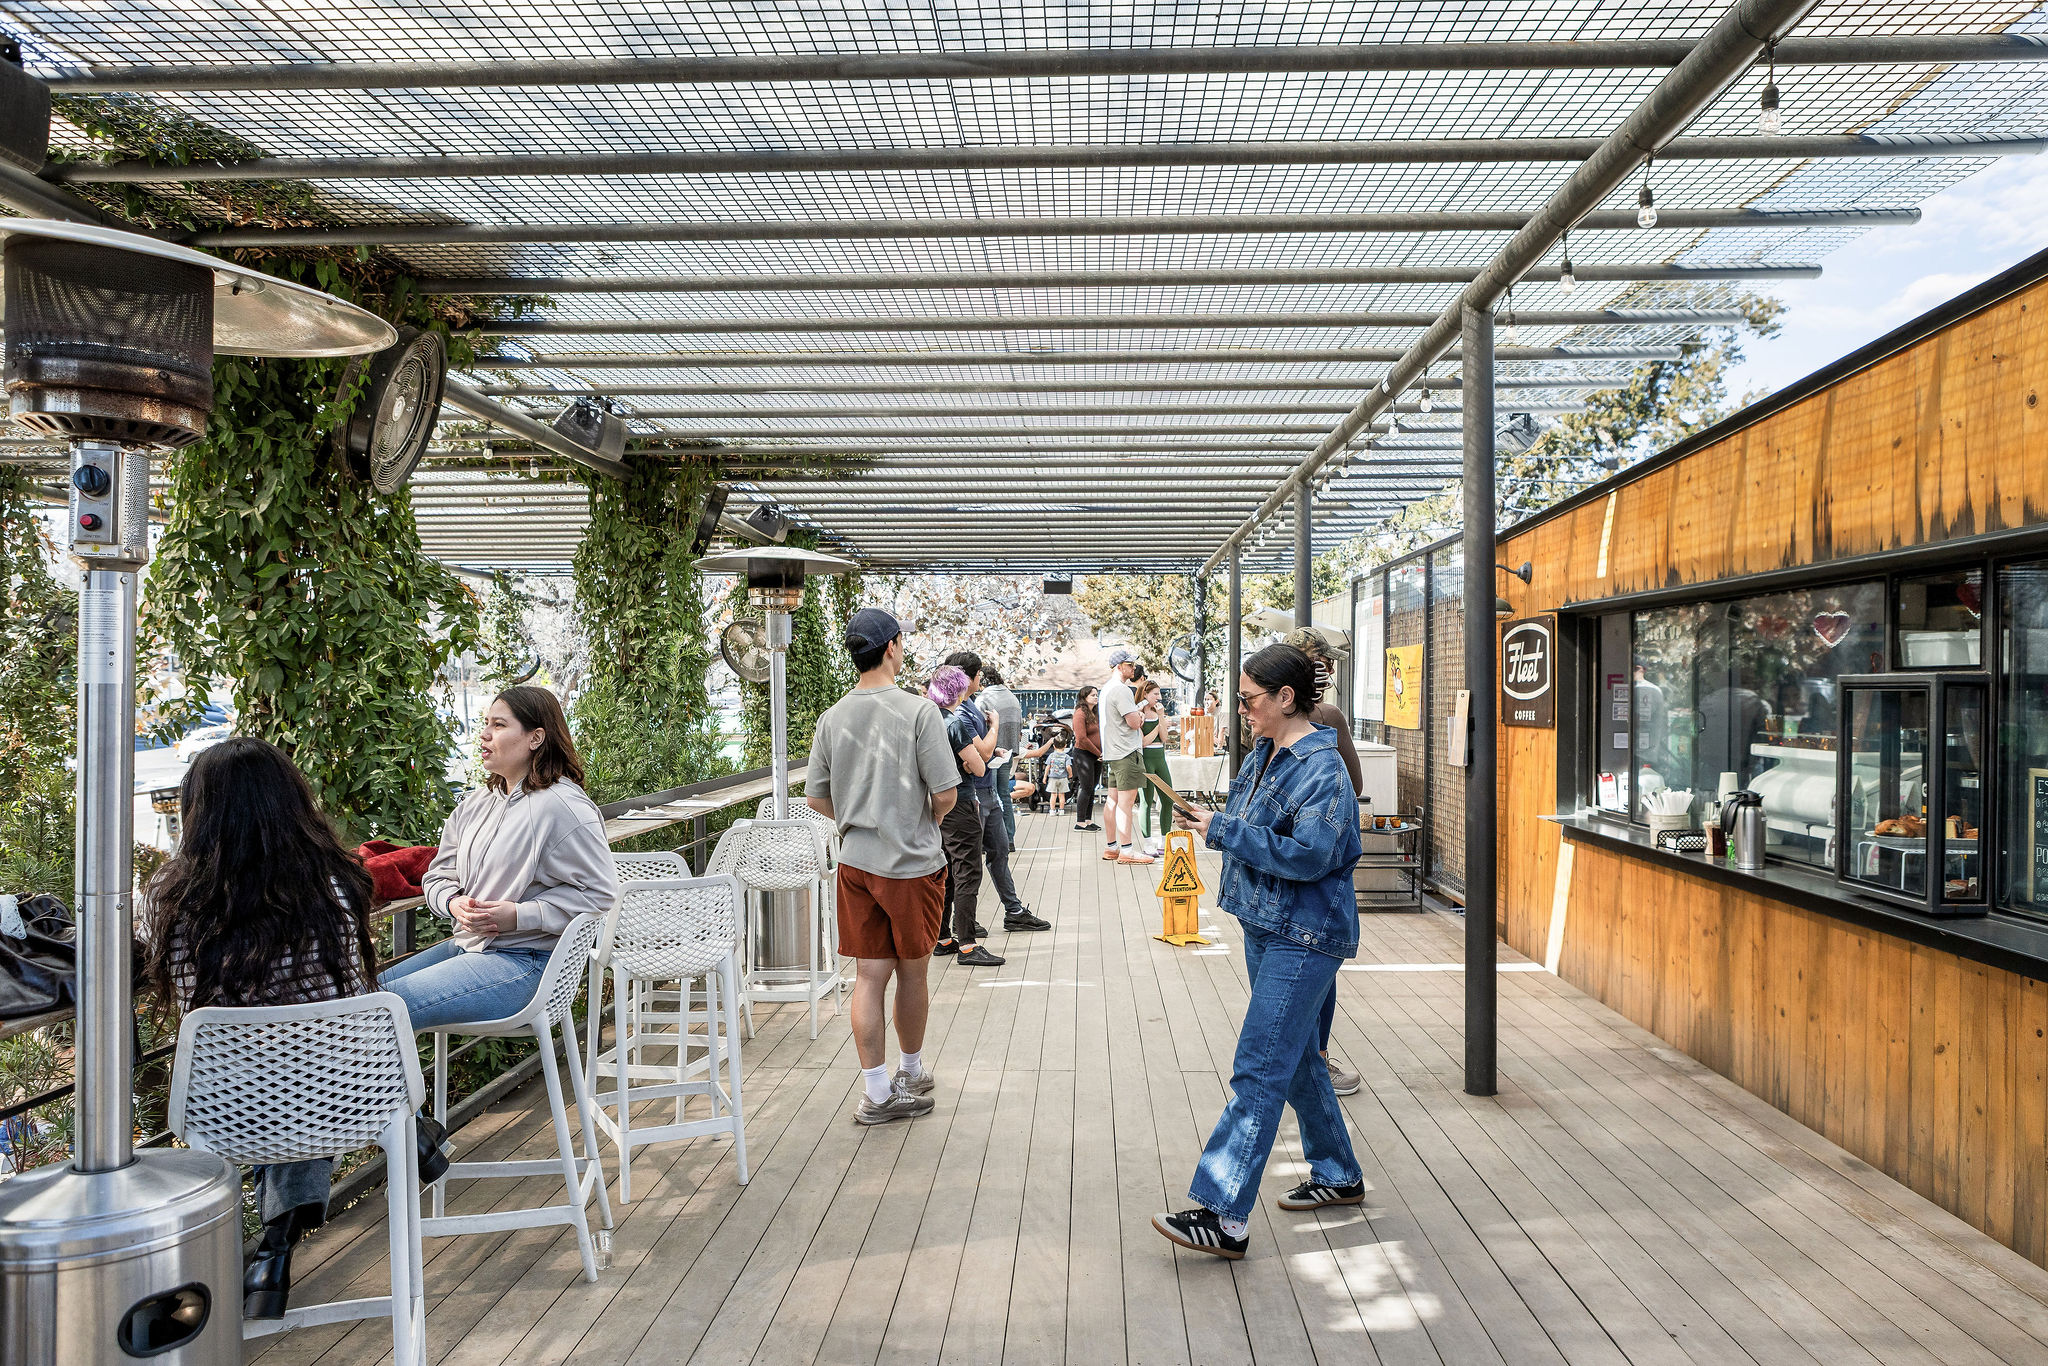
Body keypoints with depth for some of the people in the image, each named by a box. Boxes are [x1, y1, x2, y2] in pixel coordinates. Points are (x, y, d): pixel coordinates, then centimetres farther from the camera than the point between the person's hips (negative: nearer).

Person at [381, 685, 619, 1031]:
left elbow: (601, 894, -18)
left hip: (526, 962, -9)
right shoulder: (476, 802, 12)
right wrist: (455, 904, -8)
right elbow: (438, 876, 17)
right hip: (468, 944, 9)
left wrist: (519, 915, -20)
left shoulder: (563, 807, -16)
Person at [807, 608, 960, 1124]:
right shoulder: (919, 711, -14)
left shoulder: (832, 718, 1)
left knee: (869, 975, 8)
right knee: (912, 971, 13)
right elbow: (946, 794, -15)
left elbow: (816, 798, 6)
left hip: (855, 863, 4)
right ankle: (911, 1072, 31)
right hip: (913, 864, -4)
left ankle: (877, 1091, 11)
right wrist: (926, 820, 6)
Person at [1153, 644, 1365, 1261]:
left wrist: (1223, 831, -22)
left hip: (1304, 938, -10)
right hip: (1264, 927, 10)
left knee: (1258, 1071, -10)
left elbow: (1309, 856, -26)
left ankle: (1223, 1215, -7)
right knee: (1297, 1058, 19)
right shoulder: (1264, 754, 9)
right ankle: (1338, 1175, 36)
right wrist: (1208, 820, 0)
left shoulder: (1322, 769, -18)